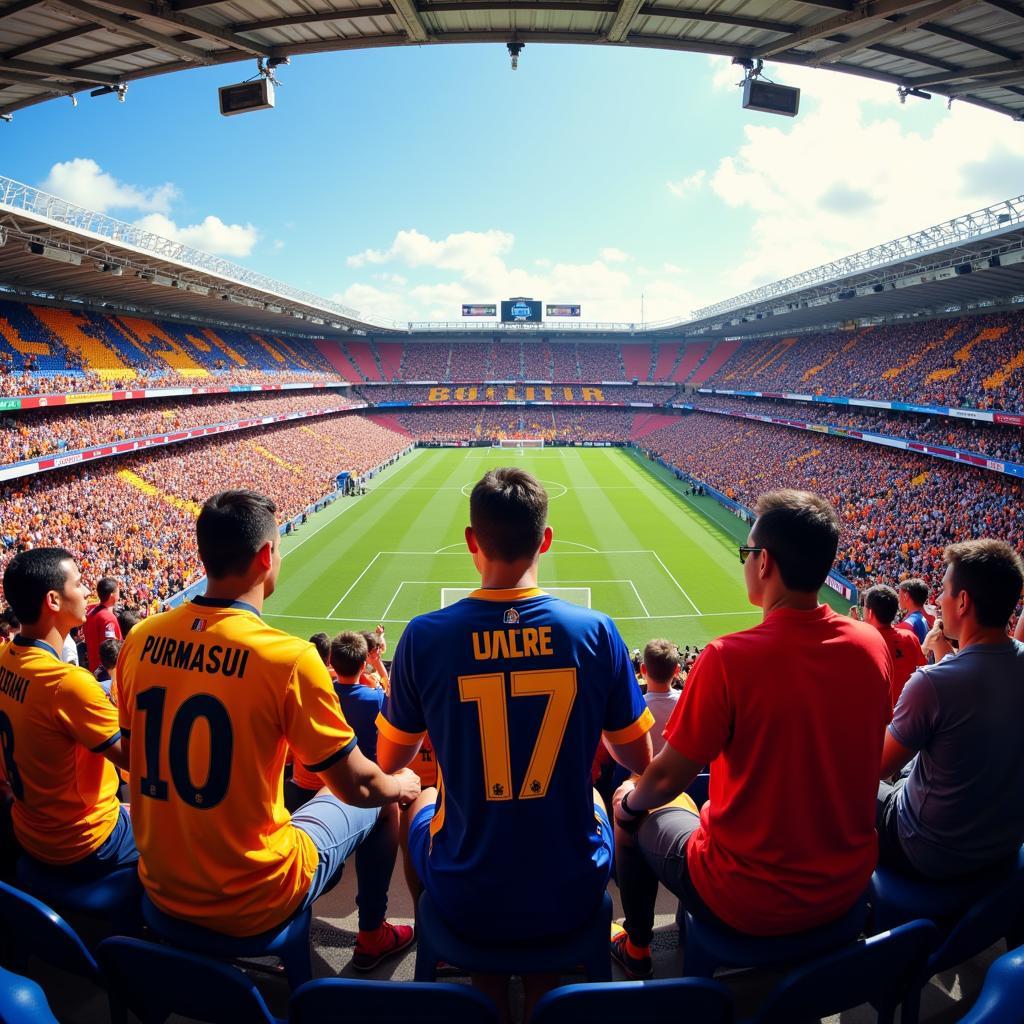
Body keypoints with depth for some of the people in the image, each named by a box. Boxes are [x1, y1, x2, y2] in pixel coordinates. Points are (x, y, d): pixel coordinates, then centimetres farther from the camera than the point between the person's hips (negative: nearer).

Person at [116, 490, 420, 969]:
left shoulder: (140, 639, -8)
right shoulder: (288, 657, -26)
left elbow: (139, 756, 7)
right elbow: (357, 787, -17)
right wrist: (402, 784, 5)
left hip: (163, 892, 6)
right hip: (252, 906, -5)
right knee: (382, 801, 17)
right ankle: (372, 936, 37)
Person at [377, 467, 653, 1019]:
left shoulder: (425, 636, -17)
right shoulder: (596, 632, -15)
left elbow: (388, 762, -1)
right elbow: (639, 762, -2)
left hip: (465, 903, 0)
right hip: (571, 898, 1)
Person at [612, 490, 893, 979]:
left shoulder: (727, 658, -27)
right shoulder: (872, 645, -9)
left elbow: (666, 780, -17)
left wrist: (629, 801, 5)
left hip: (749, 903, -5)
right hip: (848, 886, 6)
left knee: (635, 815, 20)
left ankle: (636, 948, 40)